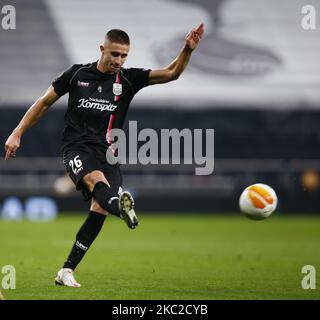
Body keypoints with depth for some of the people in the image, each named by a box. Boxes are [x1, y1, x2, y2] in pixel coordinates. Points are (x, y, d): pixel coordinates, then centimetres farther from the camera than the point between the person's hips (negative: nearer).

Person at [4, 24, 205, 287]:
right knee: (95, 178, -34)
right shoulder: (77, 74, 6)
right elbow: (44, 103, 14)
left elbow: (171, 73, -1)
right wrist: (17, 134, 10)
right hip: (76, 148, -2)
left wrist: (187, 50, -19)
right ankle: (120, 205, -70)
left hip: (107, 154, 2)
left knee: (99, 209, -15)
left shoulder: (128, 78, 8)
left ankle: (66, 271, -7)